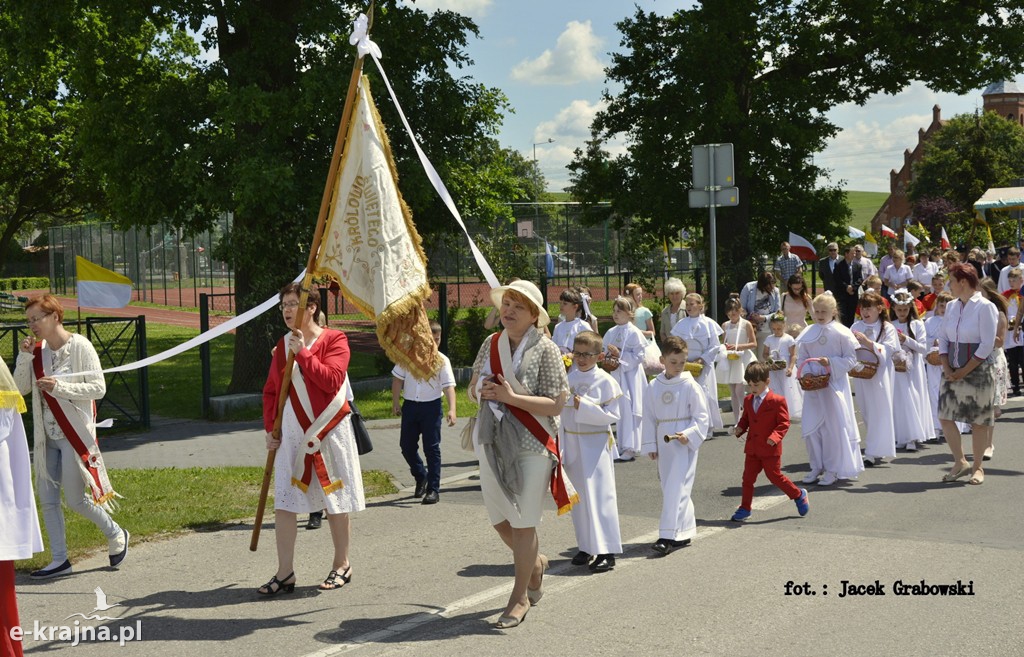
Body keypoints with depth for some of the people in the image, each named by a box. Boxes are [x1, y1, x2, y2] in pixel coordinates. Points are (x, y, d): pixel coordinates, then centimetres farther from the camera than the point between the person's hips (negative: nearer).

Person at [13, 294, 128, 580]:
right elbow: (20, 388, 4)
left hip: (74, 435, -6)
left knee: (75, 499, -3)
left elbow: (99, 388, -14)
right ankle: (60, 560, 16)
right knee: (47, 499, 6)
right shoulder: (38, 350, 7)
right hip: (47, 436, 6)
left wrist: (59, 387, -21)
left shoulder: (79, 346, -11)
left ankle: (116, 535, 21)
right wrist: (25, 357, -8)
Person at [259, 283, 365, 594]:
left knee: (336, 501, 6)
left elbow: (332, 380, -21)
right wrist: (270, 428, 7)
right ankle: (285, 574, 4)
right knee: (283, 502, -1)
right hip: (292, 434, 5)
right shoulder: (283, 345, 10)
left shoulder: (334, 339, -6)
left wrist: (303, 352, -20)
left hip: (328, 431, -5)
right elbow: (271, 390, 15)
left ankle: (341, 565, 20)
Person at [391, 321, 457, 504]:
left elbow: (449, 386, -10)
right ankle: (420, 477, 33)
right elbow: (398, 379, 7)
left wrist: (452, 409, -22)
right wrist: (395, 403, 5)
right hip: (410, 405, 3)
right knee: (406, 446, 7)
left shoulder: (442, 360, -5)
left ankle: (433, 489, 6)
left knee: (432, 448, -1)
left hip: (431, 406, -3)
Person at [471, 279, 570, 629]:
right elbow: (476, 387, 19)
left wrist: (510, 397, -21)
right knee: (499, 519, 12)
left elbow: (555, 405, -14)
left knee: (523, 521, 2)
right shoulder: (490, 344, 7)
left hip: (531, 445, -5)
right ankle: (534, 561, 41)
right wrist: (483, 390, -4)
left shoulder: (545, 350, -9)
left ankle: (520, 596, 17)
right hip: (492, 442, 6)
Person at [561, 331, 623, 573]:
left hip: (596, 445, -5)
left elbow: (612, 415, -12)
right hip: (572, 444, 5)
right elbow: (561, 410, 13)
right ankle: (585, 546, 20)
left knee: (600, 496, -6)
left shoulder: (605, 381, -8)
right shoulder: (569, 379, 6)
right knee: (578, 497, 10)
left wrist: (583, 405, -20)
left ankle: (606, 551, -3)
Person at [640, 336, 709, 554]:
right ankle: (685, 532, 23)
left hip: (684, 443, -5)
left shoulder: (690, 386, -7)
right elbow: (649, 417, 10)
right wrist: (650, 444, 8)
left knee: (676, 487, -9)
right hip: (663, 442, 5)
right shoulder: (653, 387, 5)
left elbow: (701, 416, -5)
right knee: (669, 487, 11)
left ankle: (668, 535, -10)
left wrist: (688, 434, -19)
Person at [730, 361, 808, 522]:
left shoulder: (777, 400, -12)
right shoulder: (748, 400, 8)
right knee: (748, 477, 7)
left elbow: (784, 423, -12)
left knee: (775, 476, 1)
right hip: (752, 447, 6)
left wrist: (775, 437, -27)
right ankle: (745, 508, 17)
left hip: (770, 448, -6)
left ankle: (799, 495, 23)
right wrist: (739, 429, -2)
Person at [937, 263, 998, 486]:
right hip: (953, 371, 6)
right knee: (945, 415, 3)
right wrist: (947, 368, -4)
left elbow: (987, 345, -14)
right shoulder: (951, 306, 8)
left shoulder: (985, 307, -11)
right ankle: (960, 462, 17)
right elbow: (943, 338, 10)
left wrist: (965, 371, -14)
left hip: (978, 370, -6)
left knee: (978, 421, 2)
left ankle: (978, 467, 15)